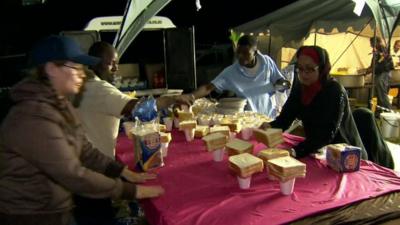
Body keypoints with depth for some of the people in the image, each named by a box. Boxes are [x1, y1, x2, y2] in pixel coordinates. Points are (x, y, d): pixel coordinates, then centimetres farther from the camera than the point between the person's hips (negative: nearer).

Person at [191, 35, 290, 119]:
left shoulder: (267, 62, -9)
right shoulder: (231, 72, -14)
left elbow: (279, 81, 2)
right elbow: (208, 87, -20)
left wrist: (282, 84, -21)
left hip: (270, 116, 2)